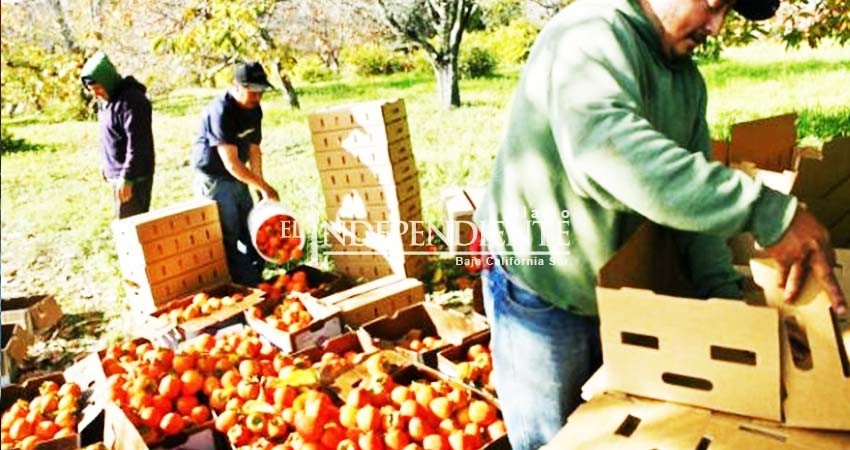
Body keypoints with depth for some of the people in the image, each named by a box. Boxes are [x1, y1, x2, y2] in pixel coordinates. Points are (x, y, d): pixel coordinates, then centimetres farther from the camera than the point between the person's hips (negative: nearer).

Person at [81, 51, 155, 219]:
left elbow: (137, 144, -24)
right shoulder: (106, 100, 12)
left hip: (133, 177, -10)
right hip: (117, 175, 10)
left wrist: (126, 178, -25)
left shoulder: (130, 100, -20)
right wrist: (105, 163, 22)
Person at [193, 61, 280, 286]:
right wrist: (264, 187, -22)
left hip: (238, 179, 8)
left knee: (251, 231, 13)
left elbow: (254, 149, 5)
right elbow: (231, 163, -27)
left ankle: (256, 280, 25)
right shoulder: (220, 111, -25)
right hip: (214, 181, -8)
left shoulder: (254, 109, 0)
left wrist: (260, 186, -1)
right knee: (229, 238, -6)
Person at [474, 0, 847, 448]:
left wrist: (724, 292, -13)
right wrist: (766, 209, -42)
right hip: (540, 298, -7)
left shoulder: (689, 81, 5)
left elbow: (692, 193, 0)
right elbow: (612, 153, -42)